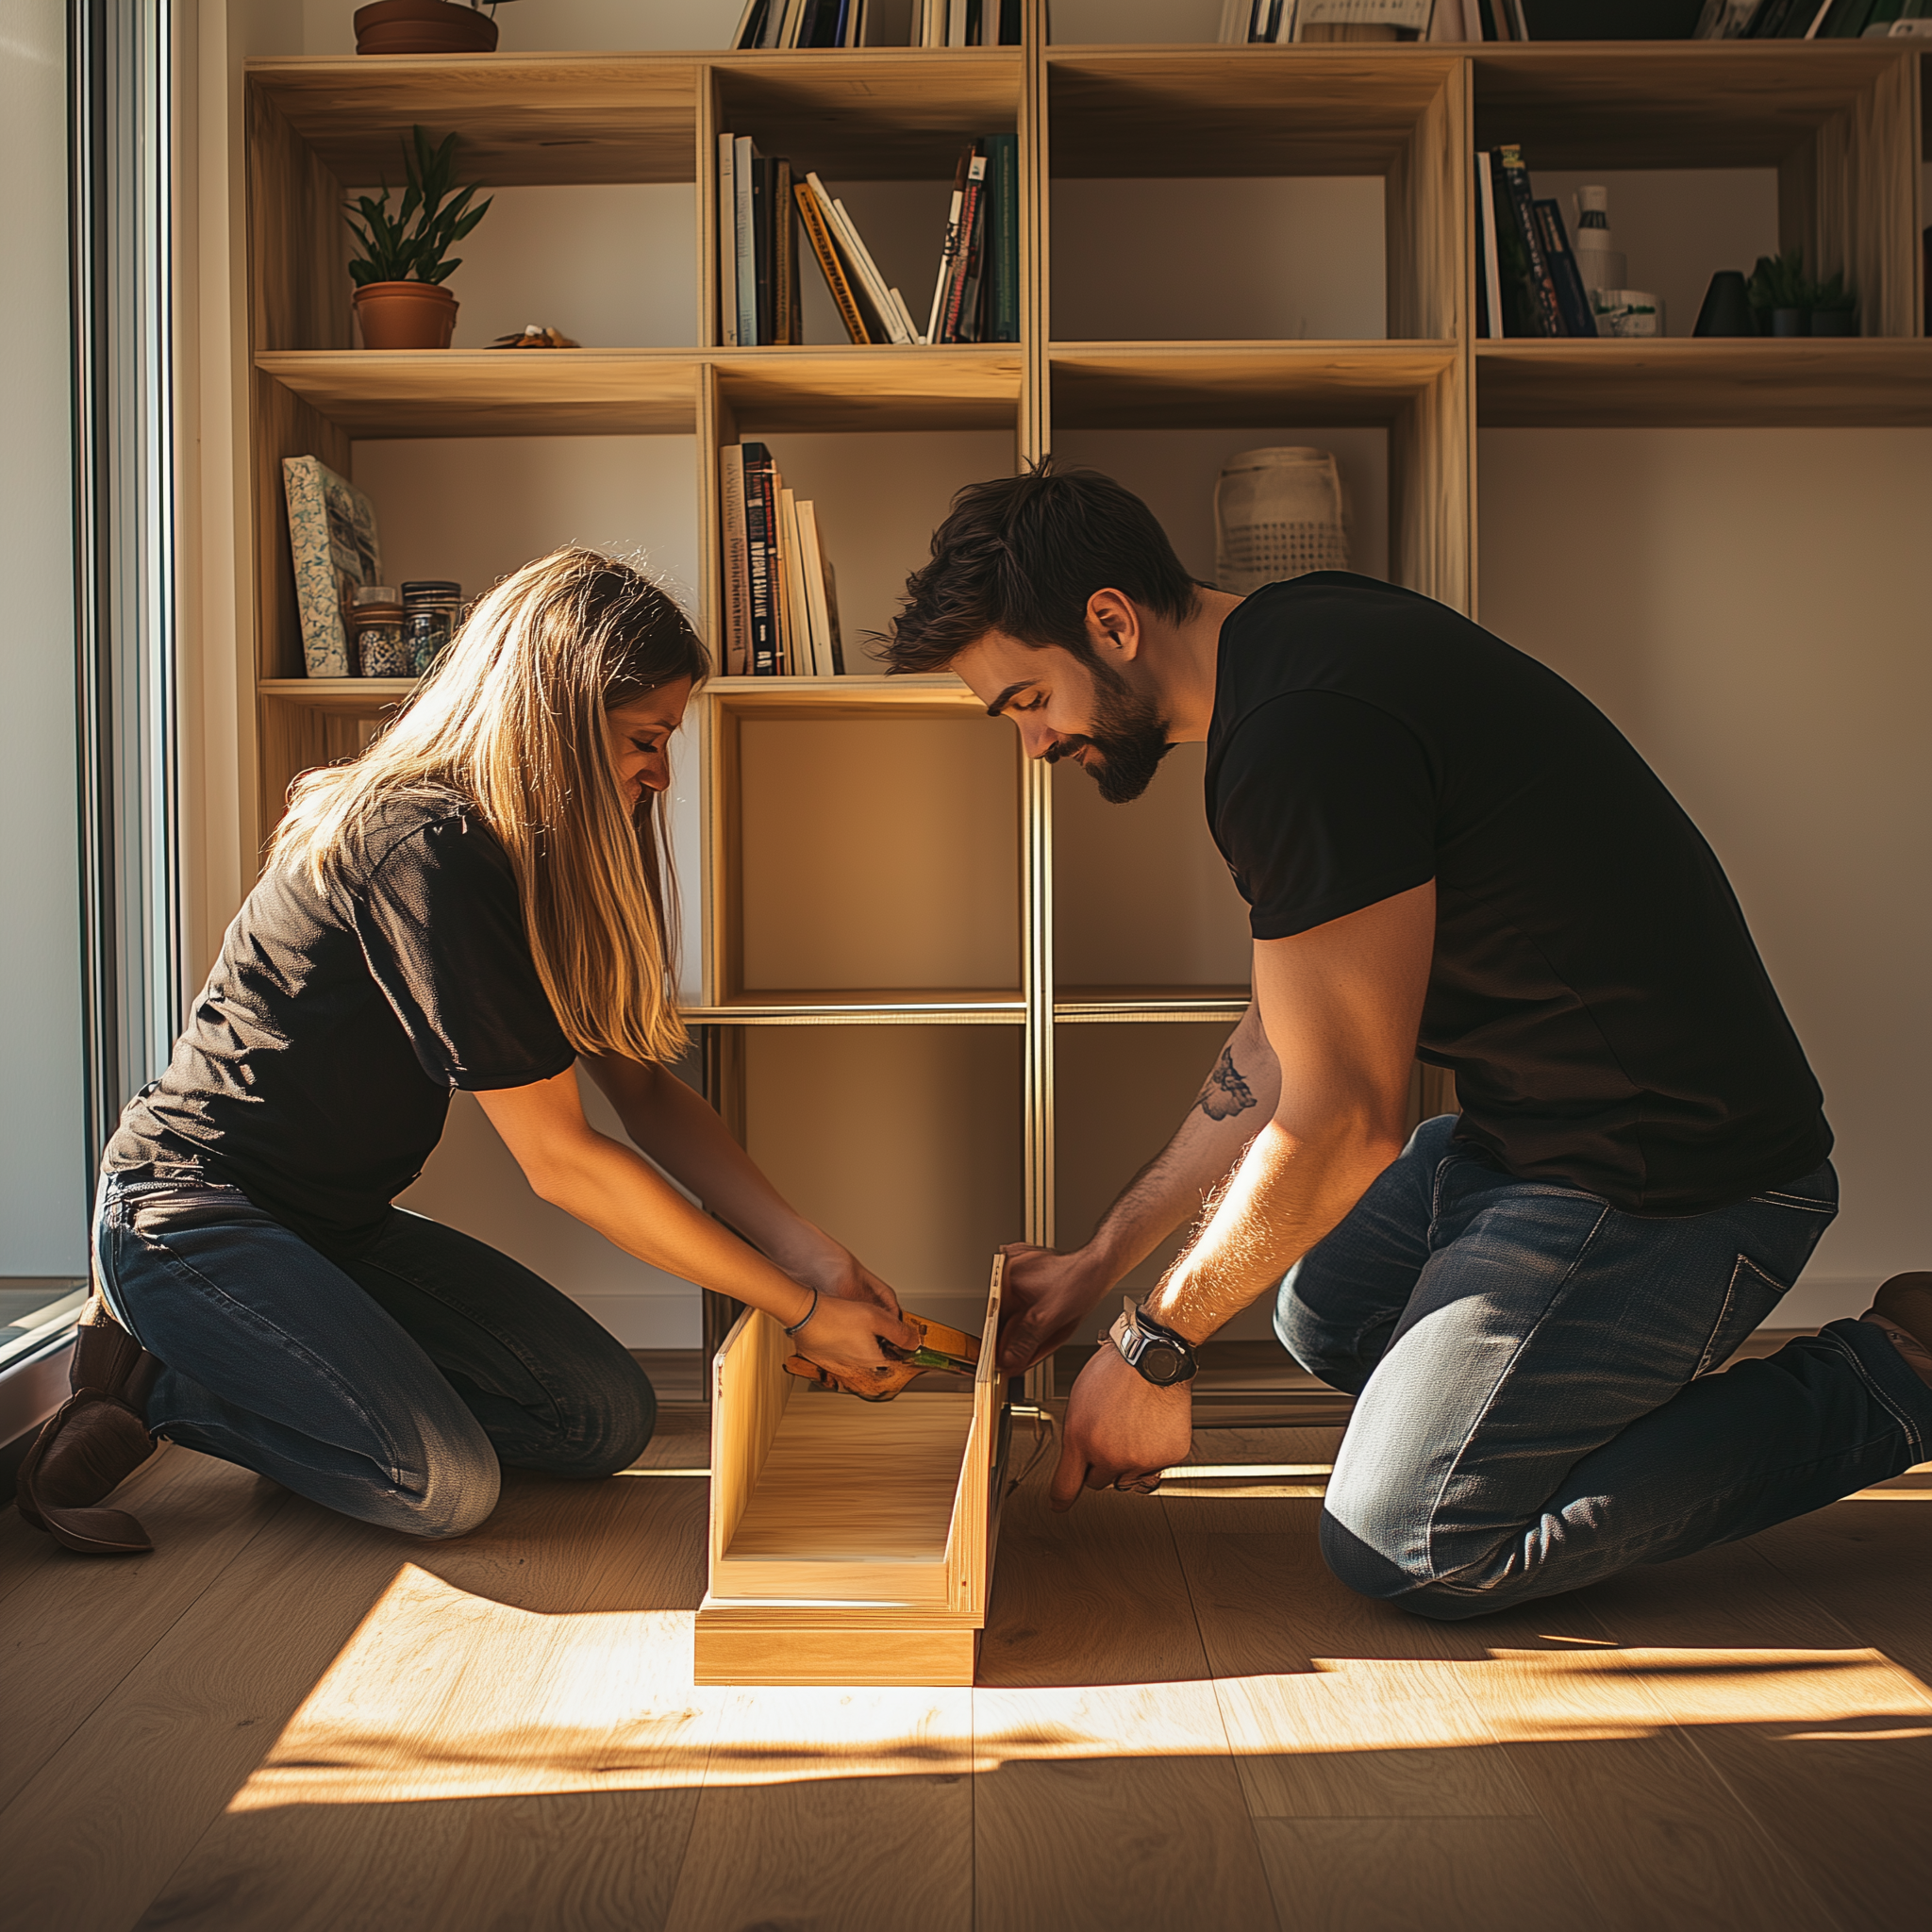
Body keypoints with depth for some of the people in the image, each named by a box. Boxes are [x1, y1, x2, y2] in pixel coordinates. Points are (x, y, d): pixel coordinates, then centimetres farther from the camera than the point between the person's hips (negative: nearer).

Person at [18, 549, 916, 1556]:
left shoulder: (542, 860, 4)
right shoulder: (422, 849, -26)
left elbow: (644, 1084, 3)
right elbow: (559, 1158, -24)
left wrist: (816, 1255, -8)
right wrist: (801, 1310, -19)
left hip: (338, 1225, 9)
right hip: (189, 1209, -9)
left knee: (608, 1417, -1)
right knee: (443, 1483, -25)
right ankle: (150, 1383, -2)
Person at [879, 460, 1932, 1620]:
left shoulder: (1303, 738, -25)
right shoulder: (1293, 648, 9)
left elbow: (1343, 1121, -21)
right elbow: (1285, 1045, 15)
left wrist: (1155, 1348, -7)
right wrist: (1102, 1262, 17)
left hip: (1670, 1176, -10)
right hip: (1536, 1130, 10)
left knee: (1405, 1549, -7)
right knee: (1317, 1308, 24)